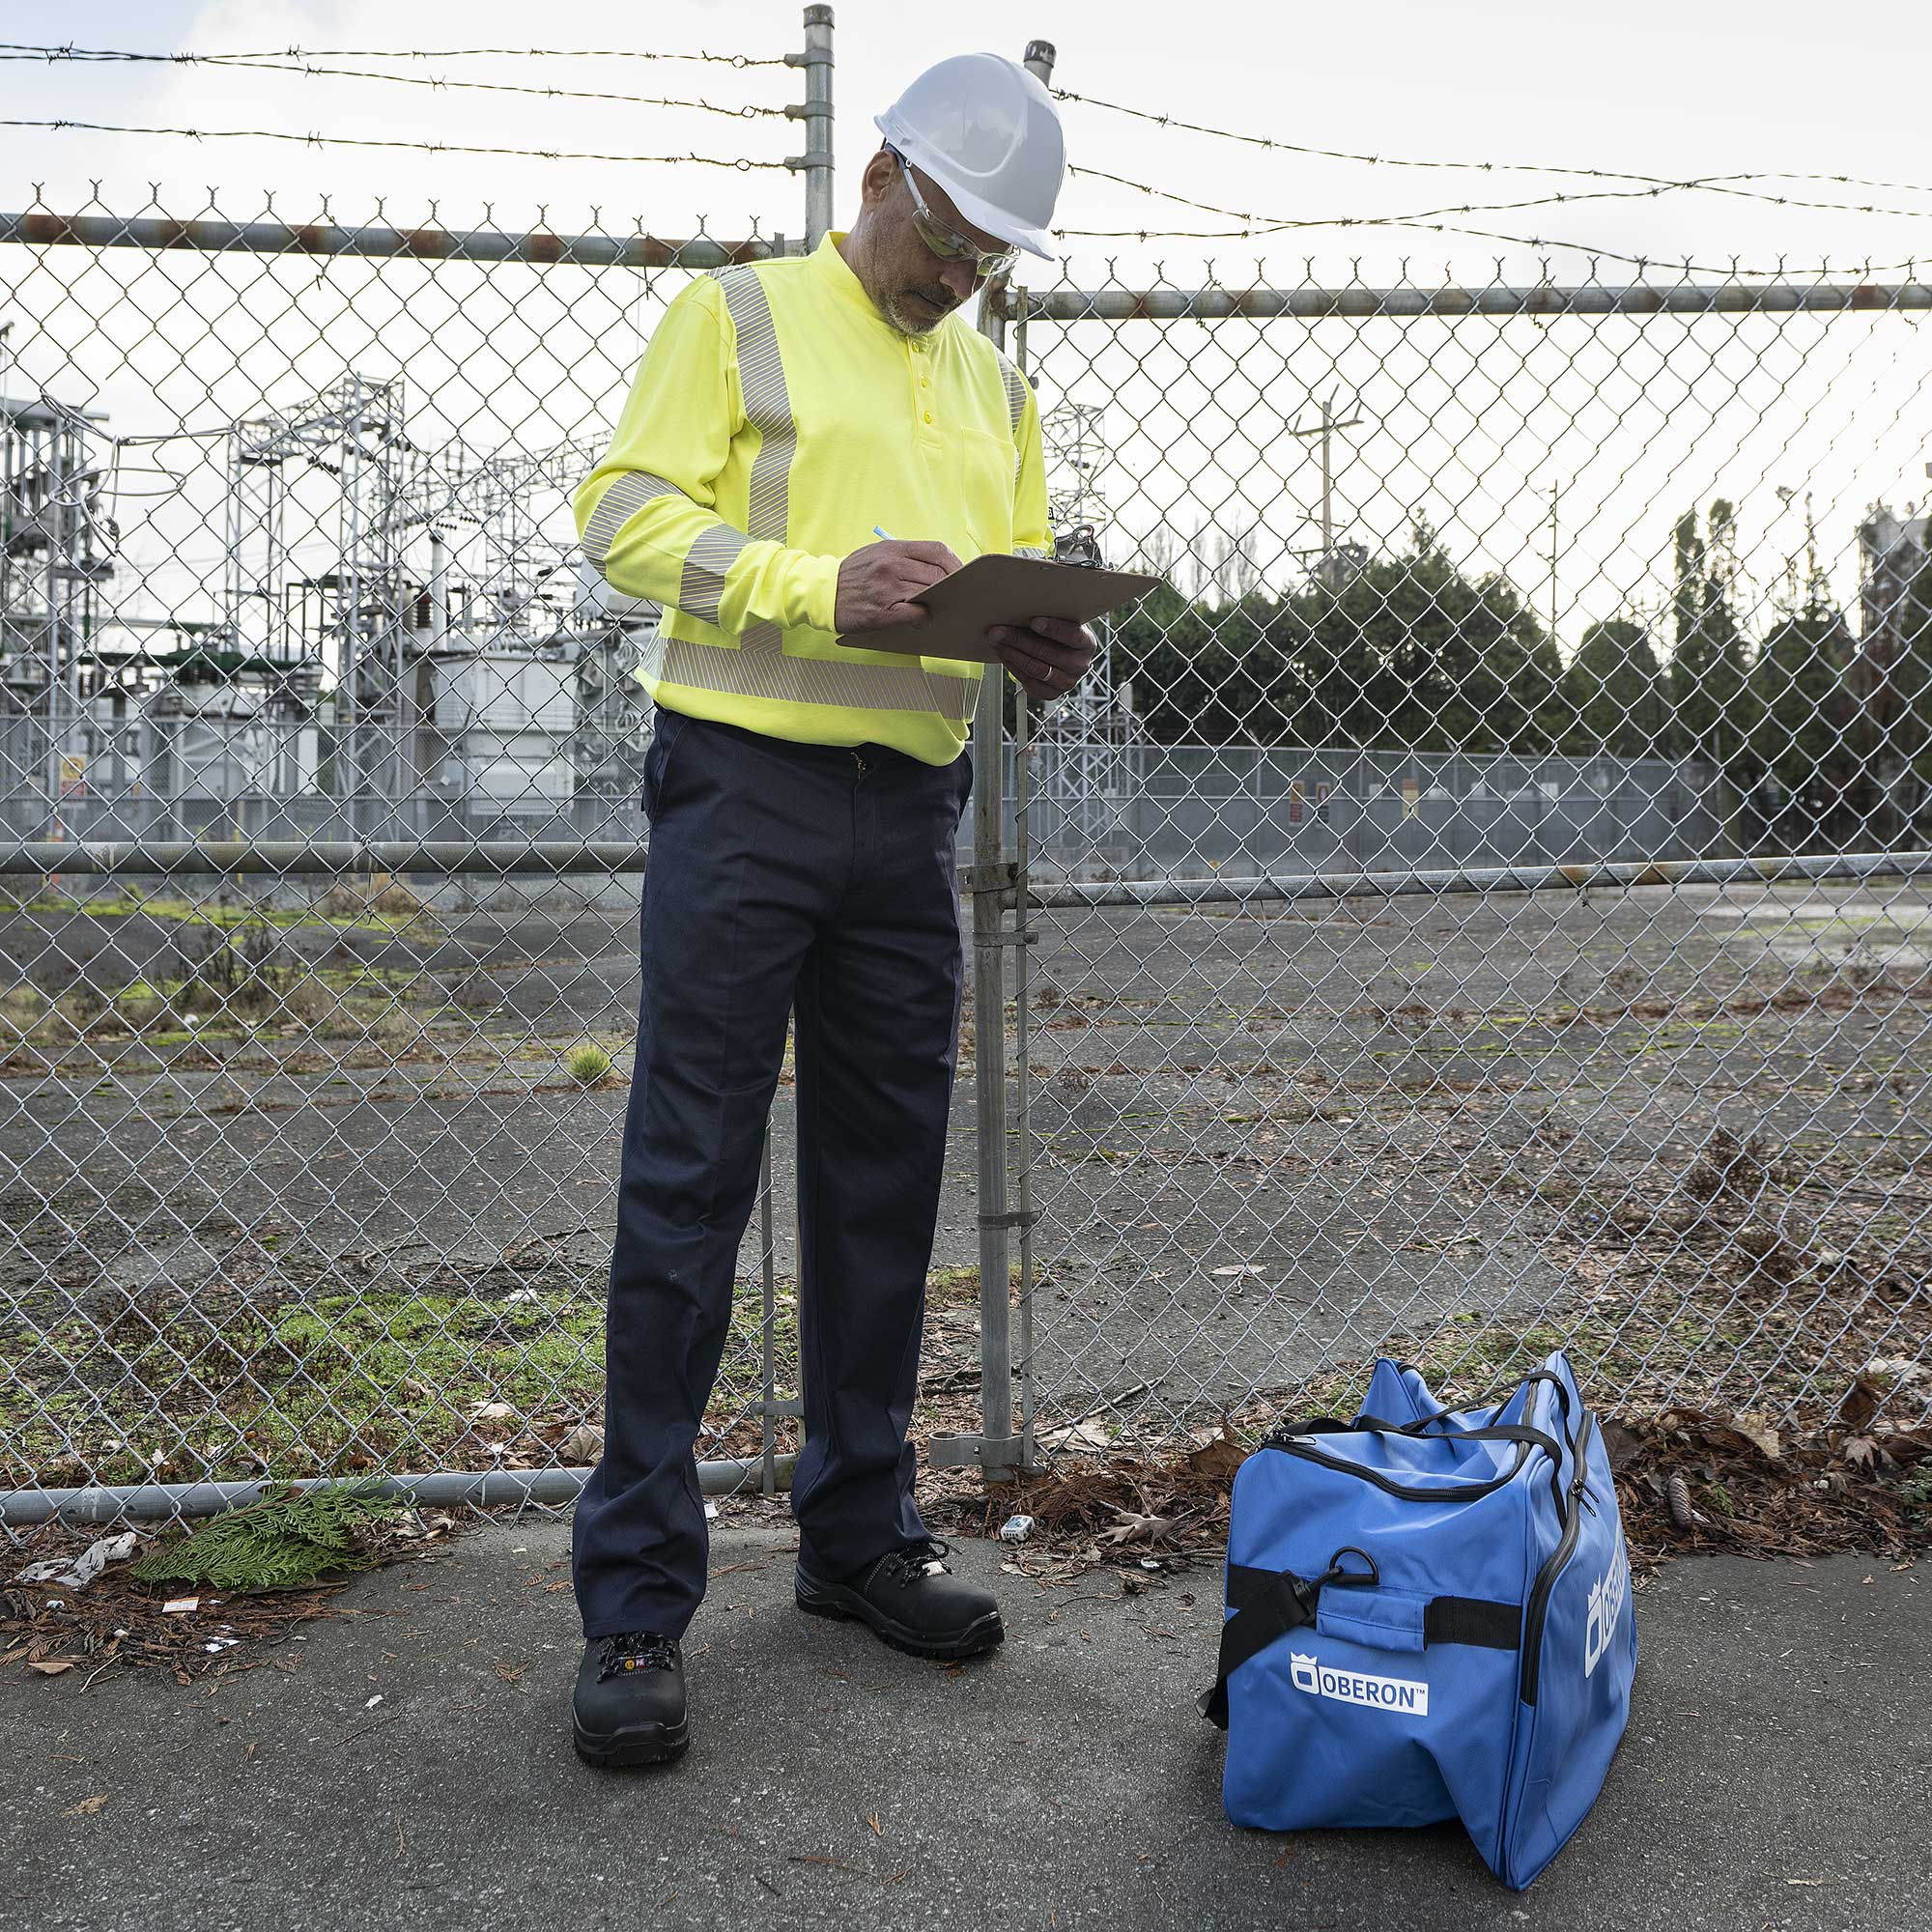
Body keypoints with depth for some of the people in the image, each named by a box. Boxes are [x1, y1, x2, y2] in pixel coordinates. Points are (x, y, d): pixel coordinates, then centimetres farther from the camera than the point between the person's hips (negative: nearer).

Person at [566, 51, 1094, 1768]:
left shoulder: (993, 385, 21)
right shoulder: (740, 317, 3)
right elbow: (625, 518, -6)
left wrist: (1042, 647, -3)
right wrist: (823, 587, -20)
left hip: (912, 807, 6)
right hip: (743, 788, -6)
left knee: (885, 1182, 9)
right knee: (689, 1183, -6)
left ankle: (863, 1535, 23)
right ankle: (637, 1599, 1)